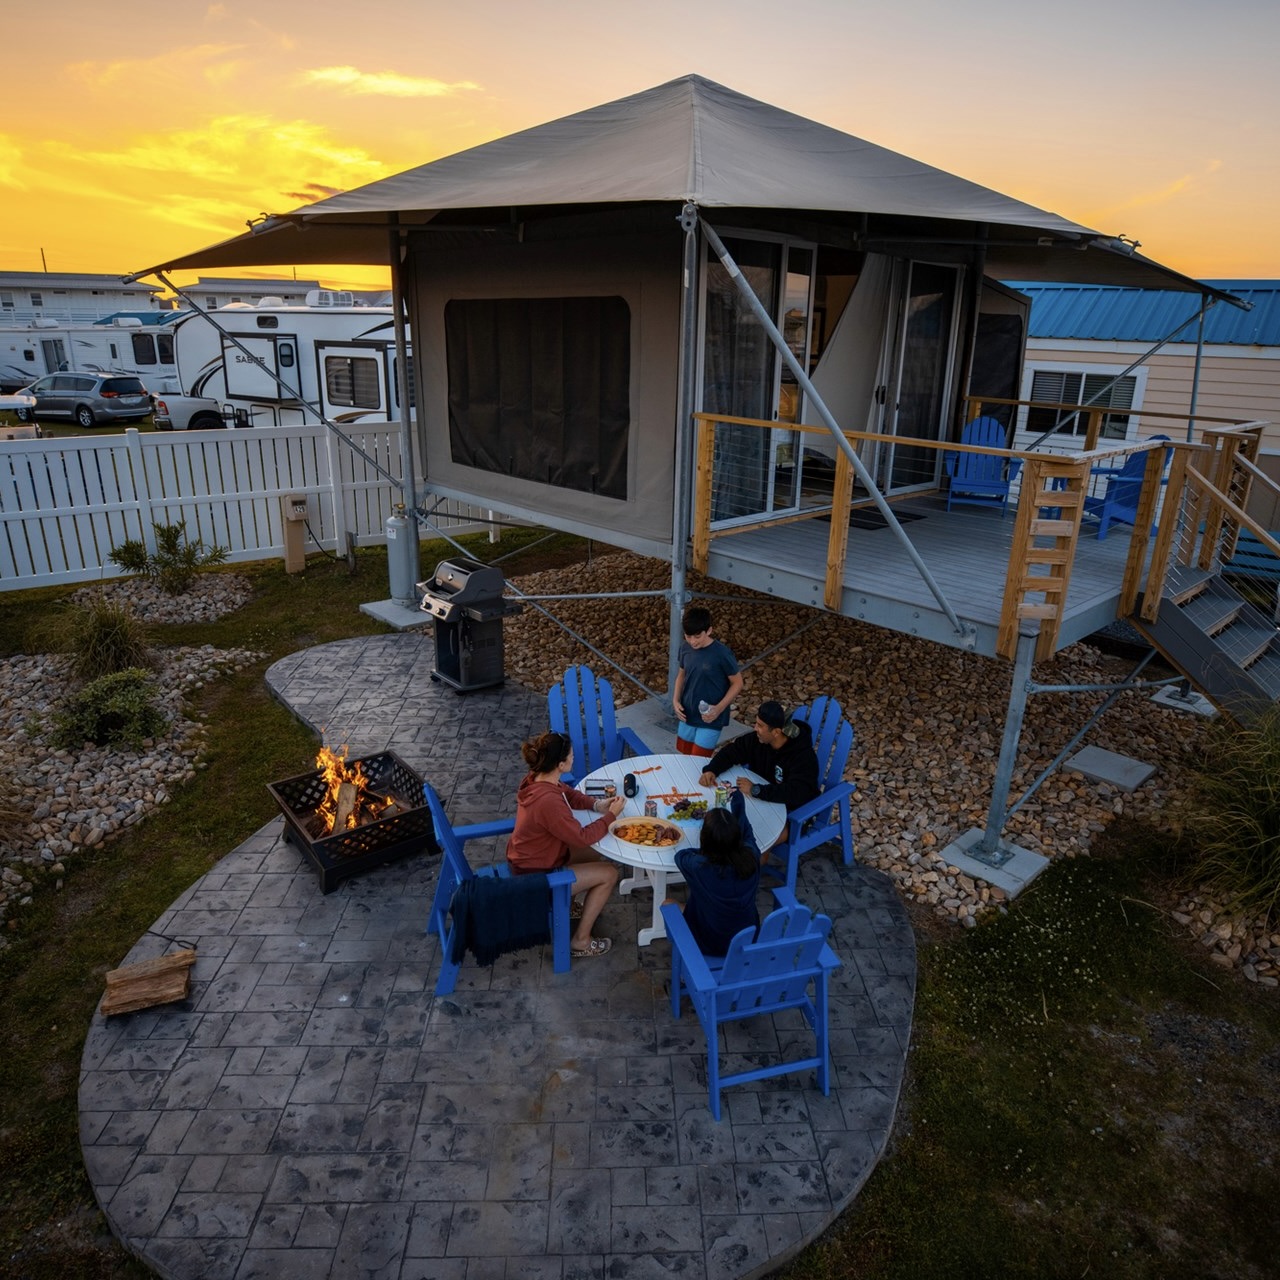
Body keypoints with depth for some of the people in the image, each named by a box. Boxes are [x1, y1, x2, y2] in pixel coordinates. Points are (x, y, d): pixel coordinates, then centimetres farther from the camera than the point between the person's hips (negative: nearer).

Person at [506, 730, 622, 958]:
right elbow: (582, 837, -25)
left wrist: (596, 805, -5)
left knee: (595, 856, 20)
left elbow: (569, 793, 10)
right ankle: (580, 942, 8)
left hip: (527, 858, 9)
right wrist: (611, 815, -13)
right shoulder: (548, 802, -36)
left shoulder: (536, 778, -9)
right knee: (609, 873, -1)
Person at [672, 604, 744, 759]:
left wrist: (719, 708, -21)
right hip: (687, 715, 6)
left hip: (710, 719, -5)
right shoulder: (685, 648, -4)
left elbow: (737, 683, -11)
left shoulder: (722, 653, -21)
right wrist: (675, 700, -4)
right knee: (685, 758, 17)